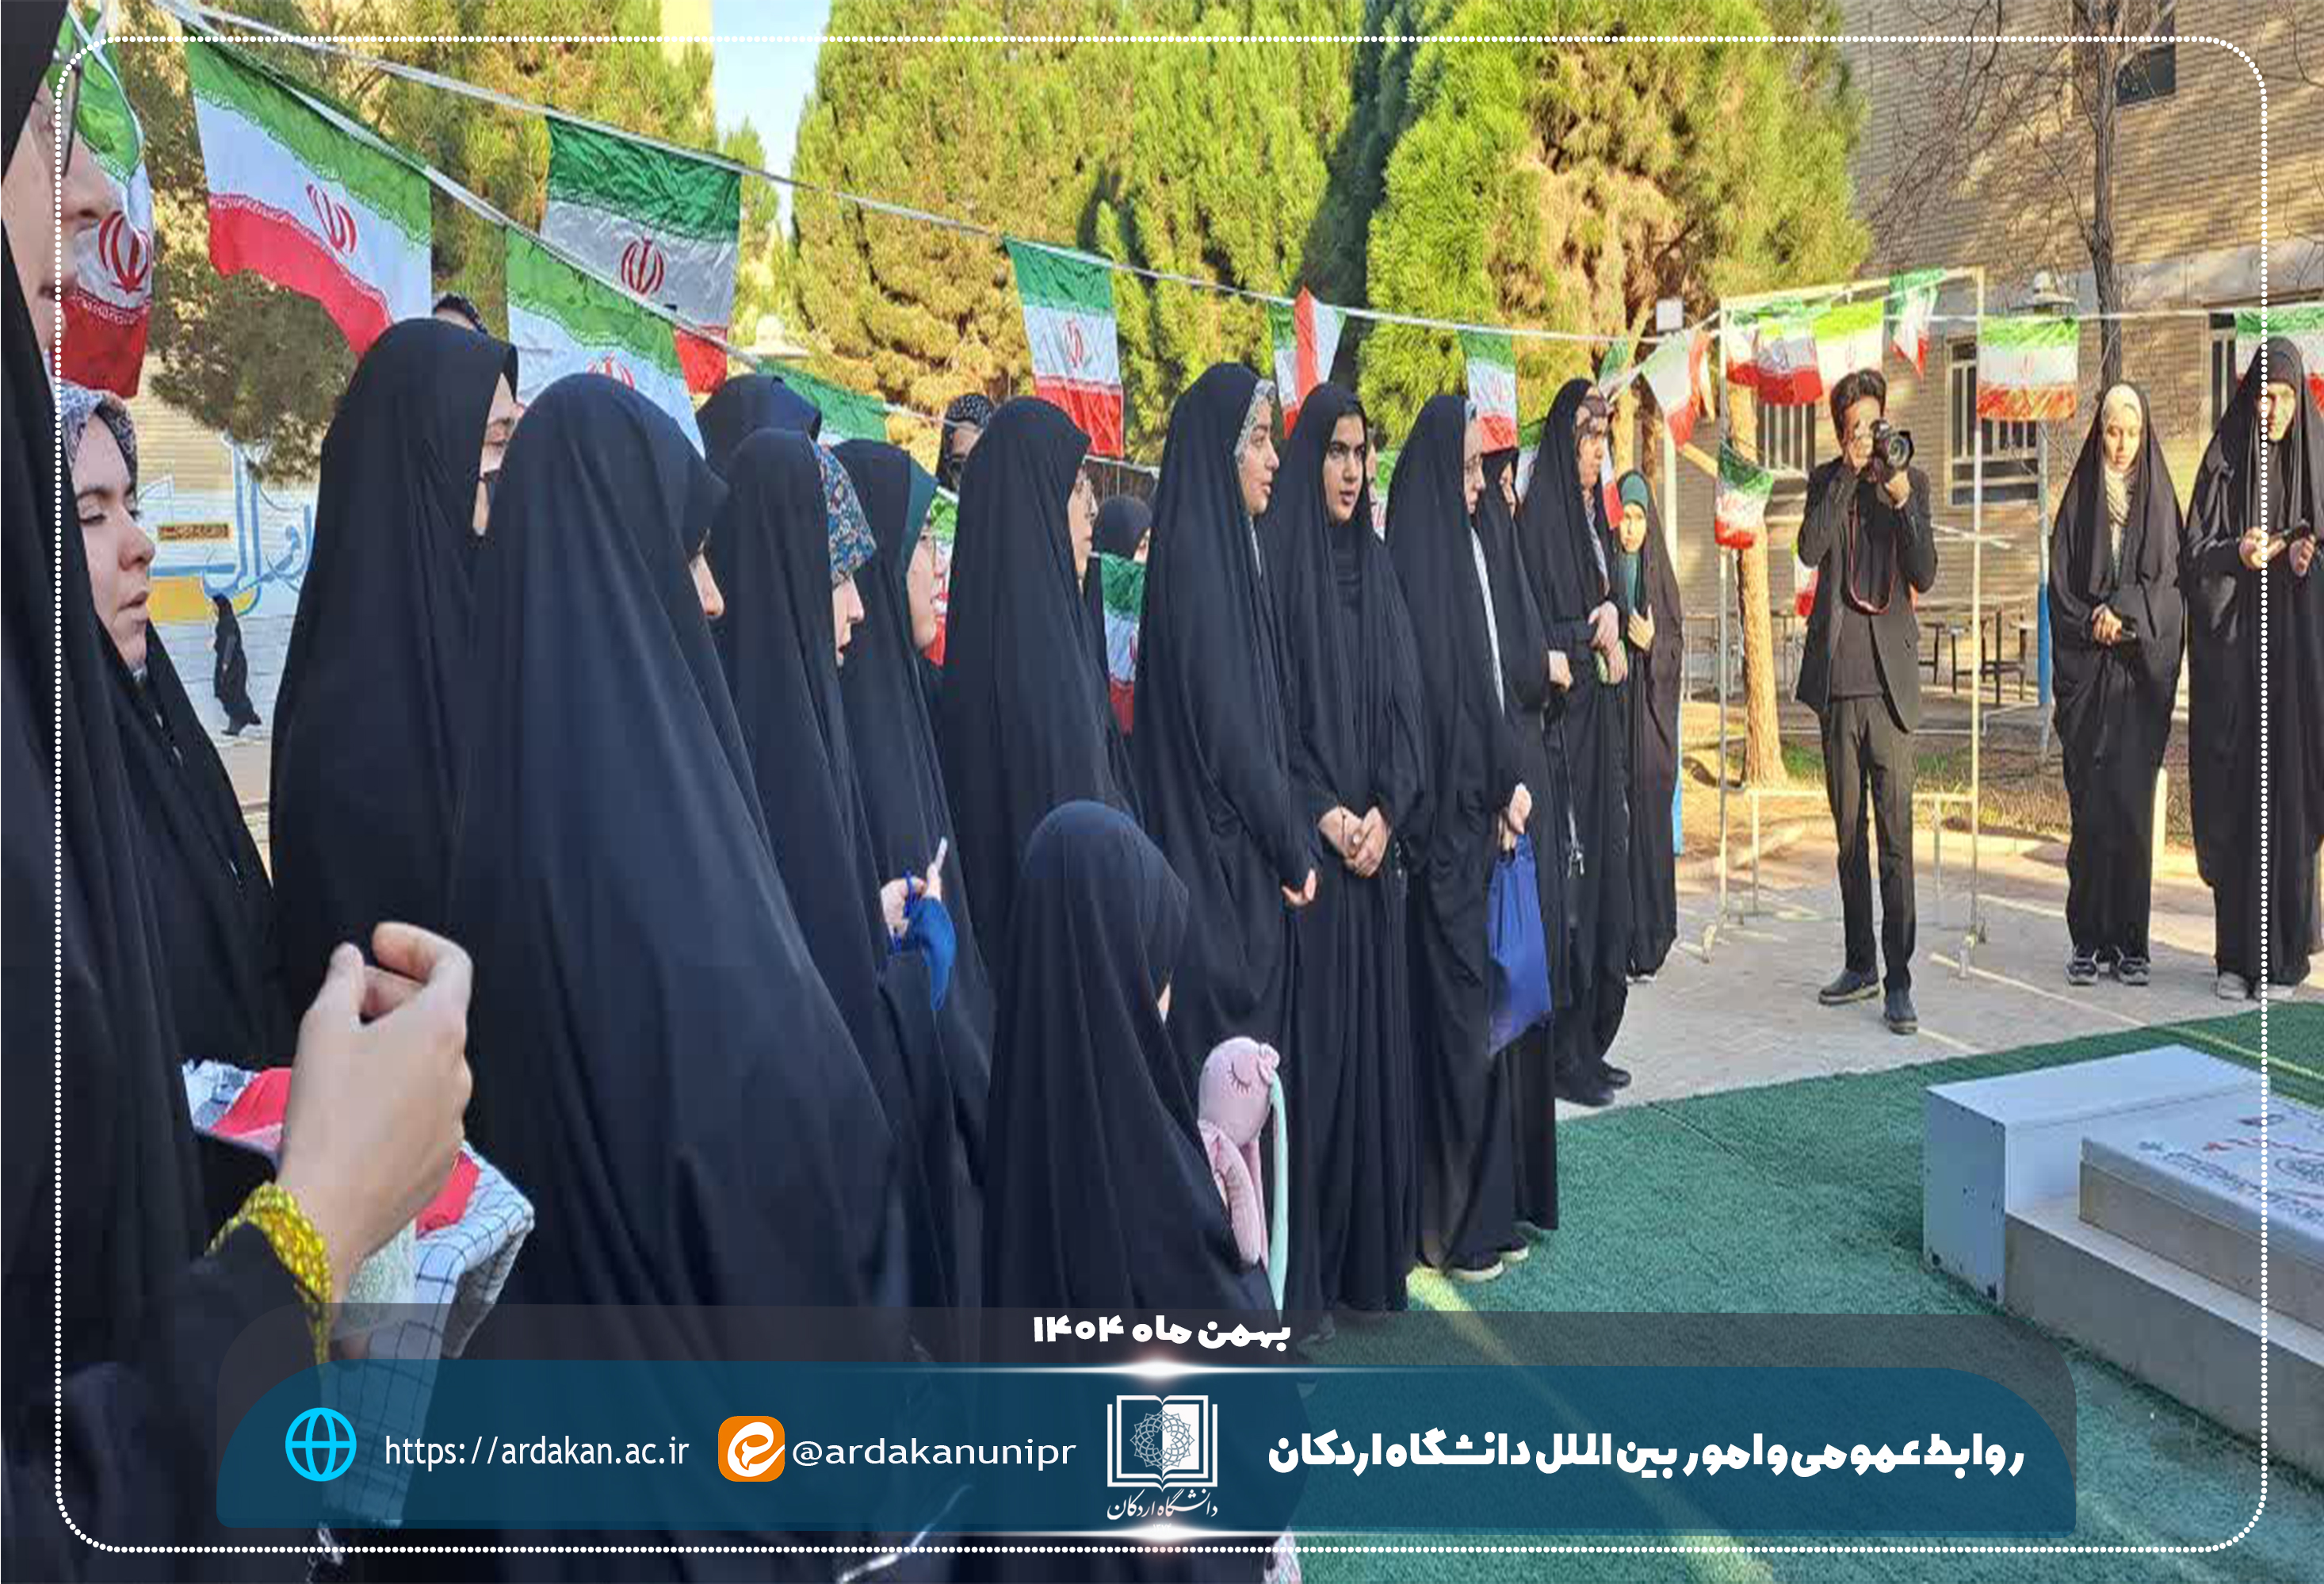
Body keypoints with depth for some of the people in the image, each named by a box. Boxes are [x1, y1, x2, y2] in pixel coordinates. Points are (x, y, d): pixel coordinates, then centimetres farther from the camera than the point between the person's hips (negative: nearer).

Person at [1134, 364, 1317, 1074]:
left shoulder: (1227, 548, 11)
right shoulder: (1196, 557, -16)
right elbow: (1227, 728, -19)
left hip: (1249, 859, 9)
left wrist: (1291, 846, 9)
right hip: (1220, 857, -9)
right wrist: (1292, 851, -11)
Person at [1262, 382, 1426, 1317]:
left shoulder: (1376, 566, 14)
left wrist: (1383, 811, -5)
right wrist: (1319, 814, -16)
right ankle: (1300, 1265, 7)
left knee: (1374, 1032, 8)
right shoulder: (1273, 560, -4)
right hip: (1300, 842, -5)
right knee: (1310, 1036, -4)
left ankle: (1370, 1251, 19)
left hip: (1375, 839, 6)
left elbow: (1403, 701, 9)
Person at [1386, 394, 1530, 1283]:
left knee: (1474, 1003, 12)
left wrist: (1504, 785, 3)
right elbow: (1439, 693, -17)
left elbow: (1486, 683, 13)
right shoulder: (1416, 560, -12)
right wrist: (1502, 785, -10)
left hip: (1479, 811, 9)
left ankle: (1480, 1209, 23)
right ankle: (1454, 1222, 9)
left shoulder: (1462, 545, 15)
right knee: (1455, 1006, -2)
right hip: (1447, 816, -9)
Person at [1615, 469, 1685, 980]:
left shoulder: (1661, 576, 10)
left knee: (1650, 817, 0)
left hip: (1652, 707, 2)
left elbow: (1677, 647, 7)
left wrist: (1652, 644, -11)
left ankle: (1650, 940, 8)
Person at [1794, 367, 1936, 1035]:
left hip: (1890, 678, -2)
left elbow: (1925, 577, -2)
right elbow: (1810, 549, -10)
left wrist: (1903, 502, -12)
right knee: (1849, 833, 11)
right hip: (1837, 677, 2)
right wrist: (1850, 473, -11)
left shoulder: (1912, 483, 6)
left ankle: (1898, 979, -3)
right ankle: (1859, 963, 22)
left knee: (1895, 835, -6)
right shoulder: (1826, 481, 8)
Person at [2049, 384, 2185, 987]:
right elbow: (2060, 587, 2)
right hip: (2087, 675, 0)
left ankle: (2130, 942, 2)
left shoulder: (2160, 502, 9)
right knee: (2090, 805, -3)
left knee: (2132, 804, -3)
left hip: (2142, 672, 0)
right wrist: (2095, 622, -13)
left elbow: (2169, 581, 0)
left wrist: (2121, 611, -15)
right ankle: (2090, 939, 1)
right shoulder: (2078, 504, 9)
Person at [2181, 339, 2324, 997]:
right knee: (2236, 796, -2)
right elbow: (2192, 556, -1)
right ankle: (2237, 954, 3)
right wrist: (2236, 554, -20)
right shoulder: (2224, 463, 3)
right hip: (2233, 648, -2)